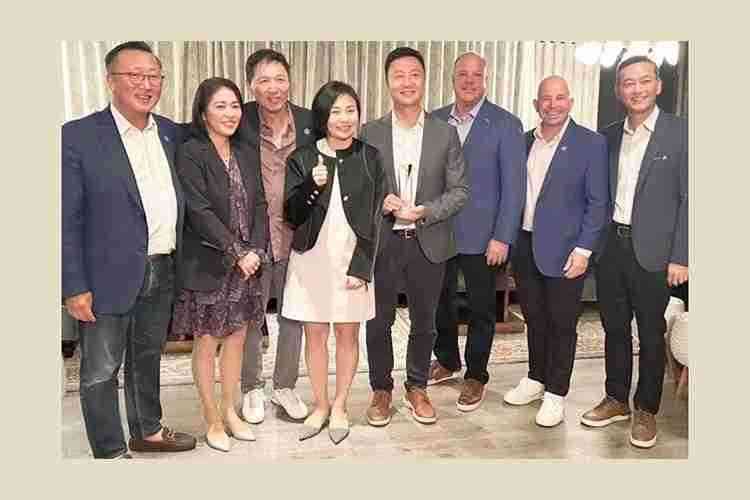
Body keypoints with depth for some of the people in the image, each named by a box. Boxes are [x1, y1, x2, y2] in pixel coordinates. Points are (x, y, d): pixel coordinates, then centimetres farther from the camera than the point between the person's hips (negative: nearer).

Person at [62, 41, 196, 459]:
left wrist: (180, 262, 9)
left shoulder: (172, 133, 5)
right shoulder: (78, 136, -11)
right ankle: (111, 452, 27)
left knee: (148, 358, 22)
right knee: (101, 370, 9)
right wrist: (74, 286, -13)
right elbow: (66, 219, -11)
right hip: (109, 276, -5)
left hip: (163, 271, 5)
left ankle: (147, 430, 41)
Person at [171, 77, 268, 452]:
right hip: (207, 264, -5)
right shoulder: (190, 153, -10)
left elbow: (259, 205, 5)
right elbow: (199, 211, -17)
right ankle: (212, 418, 23)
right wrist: (237, 254, -16)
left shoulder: (247, 155, 9)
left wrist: (256, 250, -9)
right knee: (206, 341, 7)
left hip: (247, 263, 6)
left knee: (237, 338, 13)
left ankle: (229, 411, 30)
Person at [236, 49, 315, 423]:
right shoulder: (241, 122, -8)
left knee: (294, 318, 14)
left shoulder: (310, 122, -1)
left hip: (296, 237, 2)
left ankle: (284, 386, 33)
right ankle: (252, 388, 32)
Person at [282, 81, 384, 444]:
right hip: (311, 259, 0)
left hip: (353, 260, 0)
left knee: (348, 334, 10)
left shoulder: (369, 158, -1)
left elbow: (373, 218, -2)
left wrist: (361, 267, -9)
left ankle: (339, 406, 28)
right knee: (315, 334, 9)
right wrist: (312, 187, -21)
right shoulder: (302, 159, -1)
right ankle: (320, 405, 28)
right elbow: (291, 215, -3)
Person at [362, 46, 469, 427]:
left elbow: (459, 190, -1)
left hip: (428, 242, 1)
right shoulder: (370, 133, 1)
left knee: (424, 322, 12)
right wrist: (381, 202, -17)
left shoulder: (446, 133, 1)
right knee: (378, 322, 9)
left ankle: (417, 388, 31)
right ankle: (381, 389, 28)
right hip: (381, 241, 0)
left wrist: (425, 211, -16)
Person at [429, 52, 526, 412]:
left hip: (481, 234, -4)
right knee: (440, 300, 15)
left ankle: (476, 375, 26)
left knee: (481, 308, 8)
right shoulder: (434, 120, 5)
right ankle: (446, 362, 37)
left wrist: (502, 237, -14)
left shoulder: (505, 124, -6)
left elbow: (513, 185, -9)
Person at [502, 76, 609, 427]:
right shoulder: (524, 142, 9)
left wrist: (583, 250, -13)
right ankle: (535, 379, 33)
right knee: (534, 319, 16)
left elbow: (597, 202, -7)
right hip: (525, 248, 5)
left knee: (561, 325, 5)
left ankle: (556, 394, 20)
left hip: (563, 251, -5)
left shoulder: (591, 143, -6)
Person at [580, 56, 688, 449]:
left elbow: (688, 199, -7)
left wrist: (680, 257, -11)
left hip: (652, 251, -4)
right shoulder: (608, 136, 8)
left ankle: (646, 410, 23)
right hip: (610, 246, 4)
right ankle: (616, 400, 29)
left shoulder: (680, 133, -5)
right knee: (614, 328, 14)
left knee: (651, 335, 8)